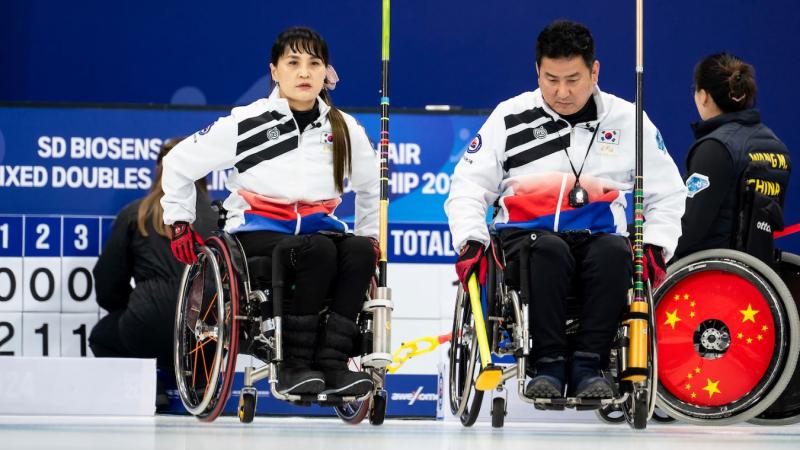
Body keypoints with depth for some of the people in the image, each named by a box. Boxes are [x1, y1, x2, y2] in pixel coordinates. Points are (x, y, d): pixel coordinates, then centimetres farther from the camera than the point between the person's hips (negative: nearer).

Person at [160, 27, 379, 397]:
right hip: (256, 235, -4)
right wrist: (178, 222, 2)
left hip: (318, 228, 4)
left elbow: (372, 187, 26)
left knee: (359, 252, -31)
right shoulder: (247, 123, -4)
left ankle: (330, 365, -31)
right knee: (318, 251, -36)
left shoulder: (344, 130, 8)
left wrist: (369, 236, 19)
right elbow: (179, 163, 4)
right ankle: (293, 367, -30)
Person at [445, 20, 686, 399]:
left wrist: (655, 247, 0)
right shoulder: (510, 117, 6)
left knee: (615, 252, -35)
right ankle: (548, 365, -32)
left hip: (598, 236, 1)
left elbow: (667, 193, 16)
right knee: (548, 251, -37)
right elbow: (469, 185, 7)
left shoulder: (627, 120, 9)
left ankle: (588, 365, -32)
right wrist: (471, 241, -9)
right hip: (524, 236, -1)